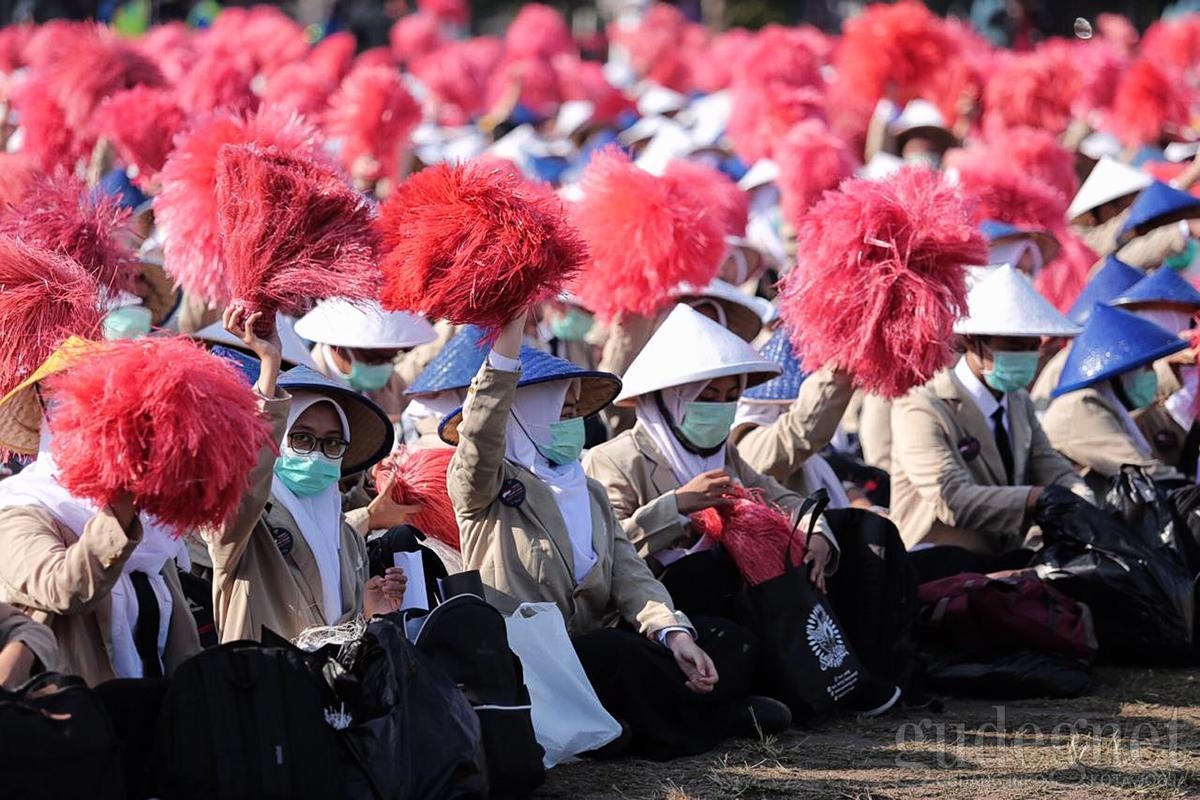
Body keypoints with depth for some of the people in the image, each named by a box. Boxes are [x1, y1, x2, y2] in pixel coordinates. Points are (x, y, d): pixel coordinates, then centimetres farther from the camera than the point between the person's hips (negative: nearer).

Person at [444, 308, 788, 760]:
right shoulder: (484, 485, 1)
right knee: (626, 656, -34)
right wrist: (506, 343, -34)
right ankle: (717, 715, -12)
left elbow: (628, 574, 8)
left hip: (593, 643, 7)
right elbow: (479, 436, -23)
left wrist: (673, 632, -12)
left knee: (731, 644, -6)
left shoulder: (589, 493, 22)